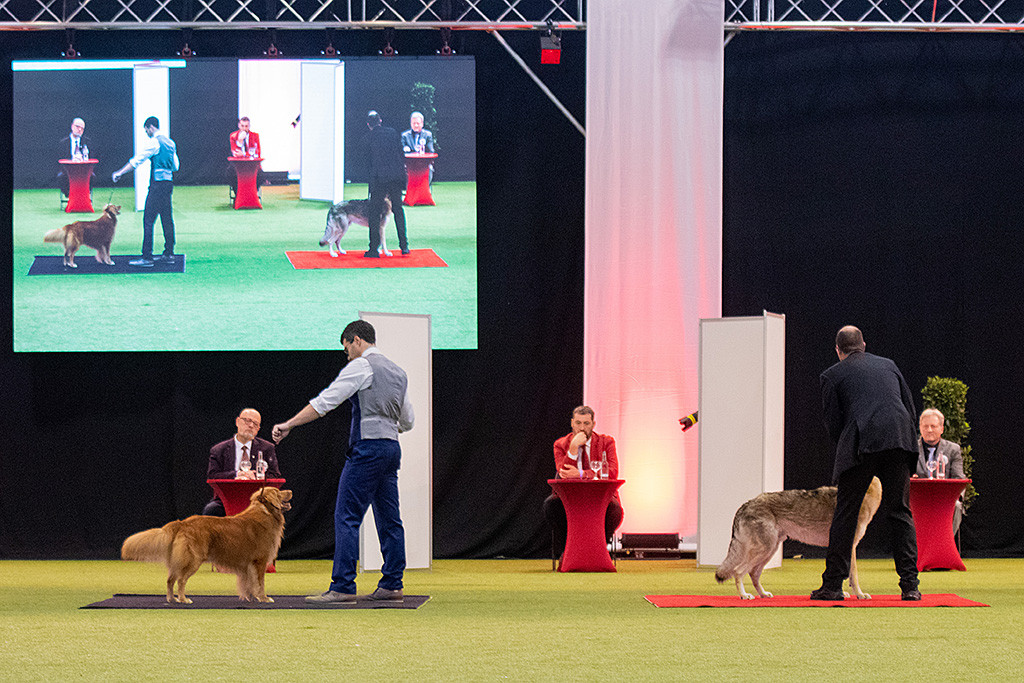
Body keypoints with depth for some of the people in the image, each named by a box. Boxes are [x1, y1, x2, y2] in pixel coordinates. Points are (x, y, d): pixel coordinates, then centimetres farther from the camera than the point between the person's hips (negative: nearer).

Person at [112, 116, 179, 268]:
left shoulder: (155, 143, -11)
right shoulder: (170, 142, 15)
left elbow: (137, 160, -11)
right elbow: (175, 165, 21)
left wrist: (120, 172, -5)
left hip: (158, 185, -9)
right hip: (168, 183, 9)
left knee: (148, 220, -8)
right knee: (166, 218, 13)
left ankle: (147, 258, -12)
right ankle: (169, 254, 16)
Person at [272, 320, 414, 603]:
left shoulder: (361, 366, -6)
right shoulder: (398, 372, 18)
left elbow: (325, 401, -12)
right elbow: (407, 422, 24)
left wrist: (288, 425, -9)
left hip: (367, 449, -8)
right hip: (392, 447, 8)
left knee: (347, 517, -8)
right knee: (389, 519, 10)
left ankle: (342, 587, -13)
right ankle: (392, 585, 11)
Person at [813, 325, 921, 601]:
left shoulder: (832, 375, 12)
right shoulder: (887, 365, 23)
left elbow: (833, 423, 8)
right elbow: (910, 407, 20)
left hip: (860, 444, -3)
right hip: (899, 443, 3)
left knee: (845, 514, 5)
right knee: (900, 513, 7)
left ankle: (833, 584, 5)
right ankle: (910, 584, 1)